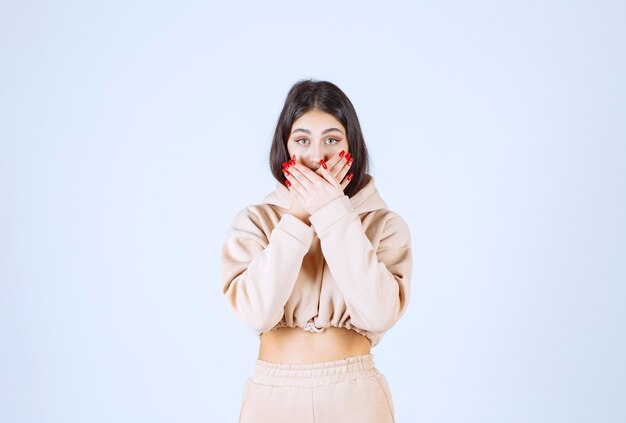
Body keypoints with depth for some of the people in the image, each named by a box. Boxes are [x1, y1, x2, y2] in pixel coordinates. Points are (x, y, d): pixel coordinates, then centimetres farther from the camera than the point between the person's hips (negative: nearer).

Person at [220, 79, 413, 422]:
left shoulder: (385, 224, -4)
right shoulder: (253, 221, -3)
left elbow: (380, 313, -19)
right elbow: (256, 313, -17)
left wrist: (335, 215, -18)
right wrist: (297, 219, -17)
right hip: (275, 395, 0)